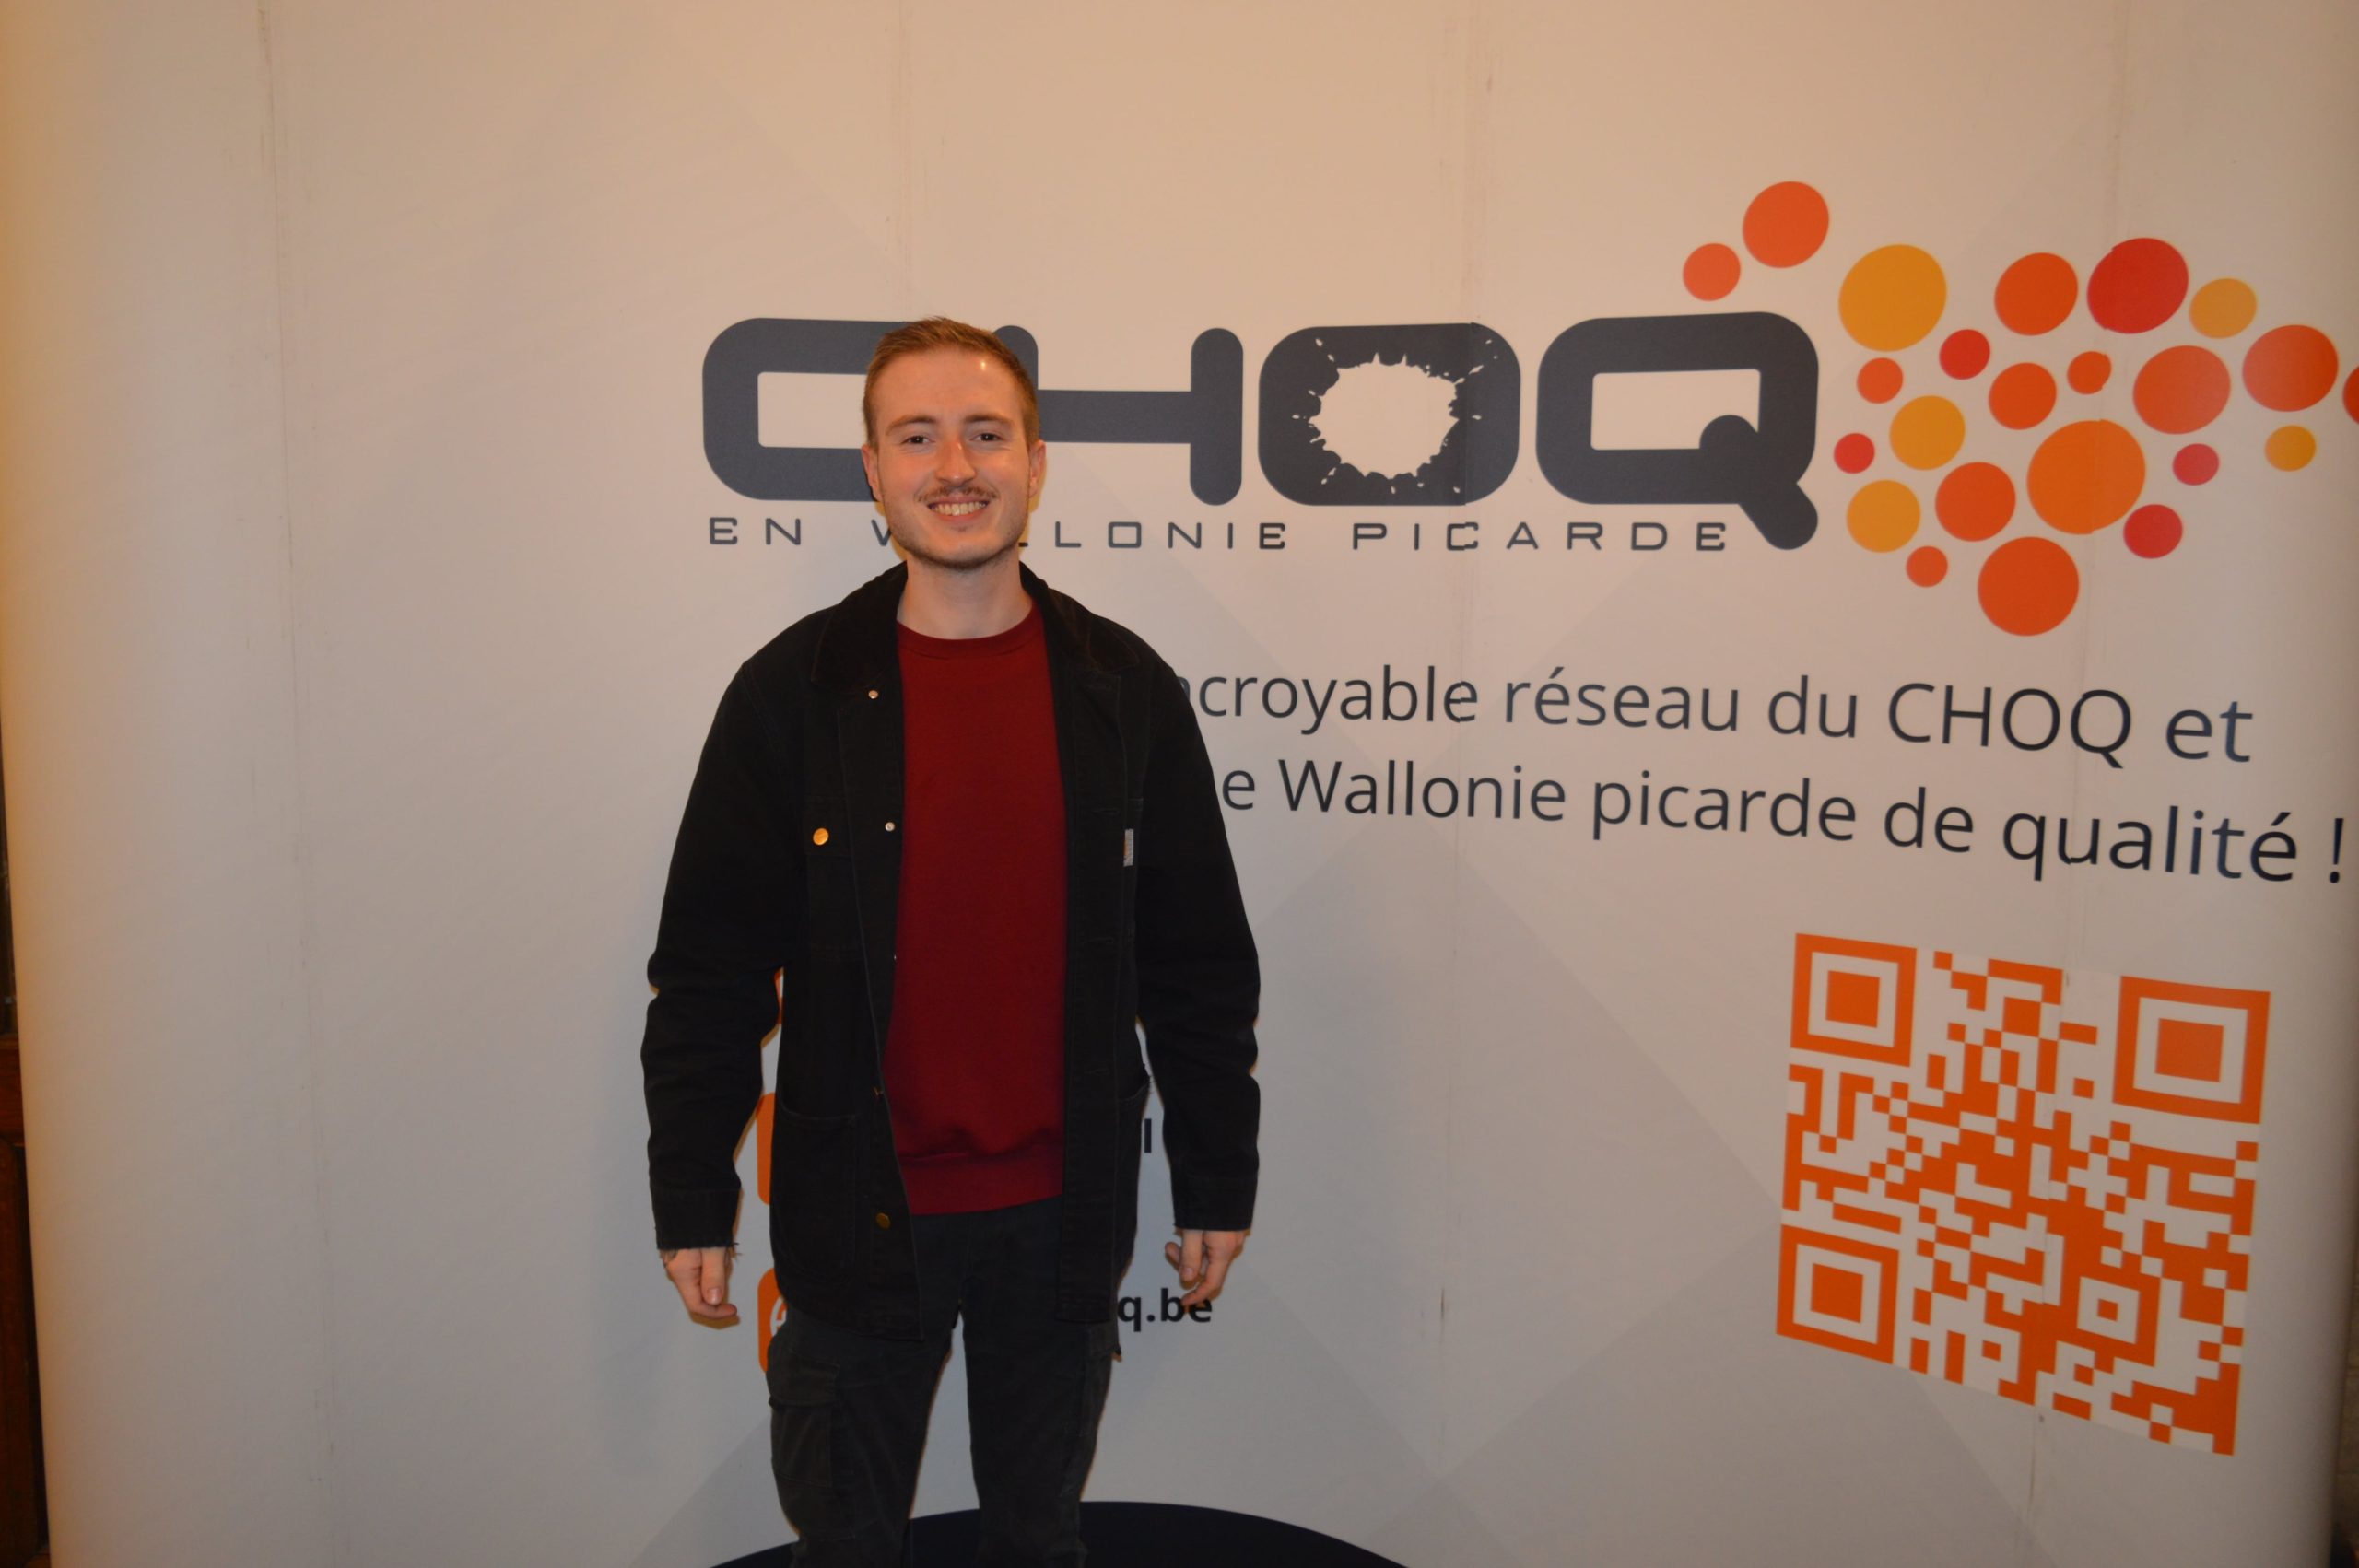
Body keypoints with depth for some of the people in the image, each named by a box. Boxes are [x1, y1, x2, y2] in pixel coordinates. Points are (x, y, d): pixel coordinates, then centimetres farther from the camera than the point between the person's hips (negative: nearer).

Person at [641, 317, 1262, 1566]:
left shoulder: (1126, 690, -3)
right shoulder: (791, 692, -6)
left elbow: (1199, 964, 1)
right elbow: (710, 971, -3)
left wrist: (1217, 1182, 2)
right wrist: (691, 1201, -4)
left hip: (1061, 1214, 1)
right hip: (858, 1218, -1)